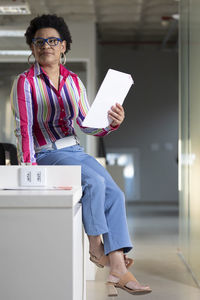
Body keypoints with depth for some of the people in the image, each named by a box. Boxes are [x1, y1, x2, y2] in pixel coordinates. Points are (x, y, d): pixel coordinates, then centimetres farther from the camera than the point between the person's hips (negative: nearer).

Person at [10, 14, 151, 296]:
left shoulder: (73, 81, 13)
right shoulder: (25, 82, -2)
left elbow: (88, 124, 8)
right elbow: (24, 128, -9)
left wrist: (112, 123, -12)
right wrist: (29, 167, -20)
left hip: (76, 151, 6)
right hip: (46, 154, -5)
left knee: (115, 194, -16)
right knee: (94, 181, -30)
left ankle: (117, 268, -22)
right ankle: (96, 247, -16)